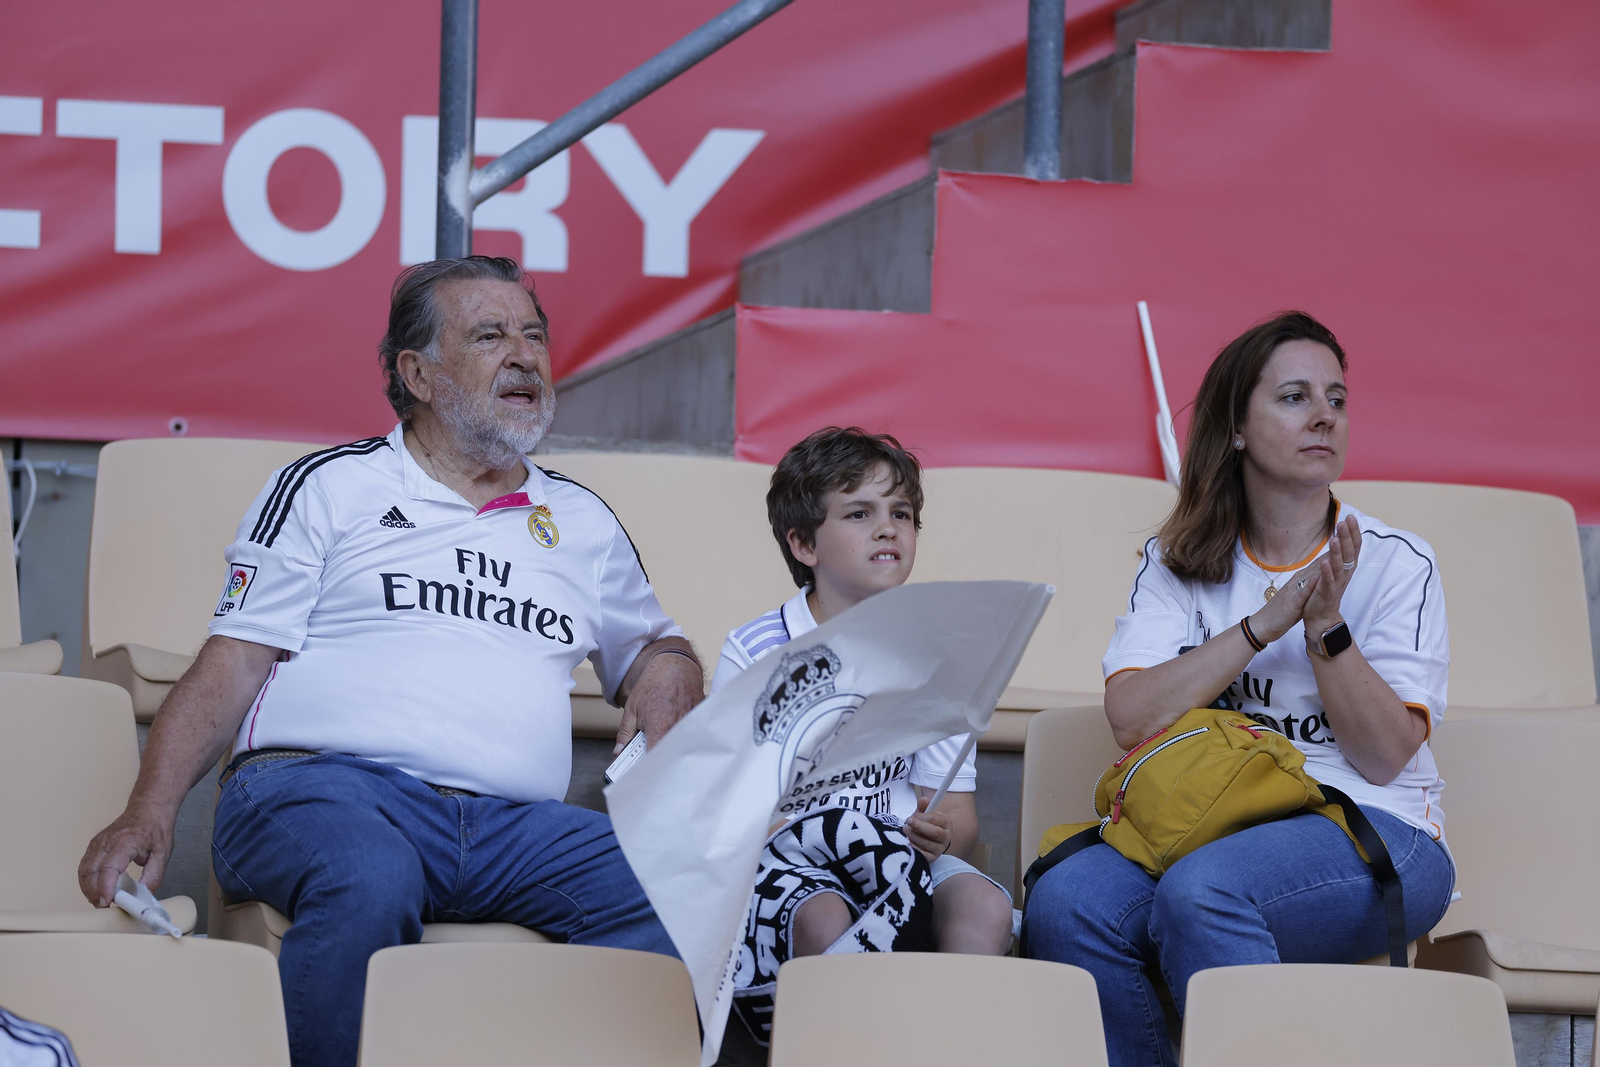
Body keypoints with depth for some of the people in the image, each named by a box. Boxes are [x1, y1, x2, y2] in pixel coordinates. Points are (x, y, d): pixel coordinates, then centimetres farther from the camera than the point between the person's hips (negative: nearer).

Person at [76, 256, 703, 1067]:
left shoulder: (583, 523, 27)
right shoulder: (329, 487, 15)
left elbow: (654, 646, 41)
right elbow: (231, 666, 8)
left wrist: (667, 670, 13)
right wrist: (150, 812, -9)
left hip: (515, 824, 4)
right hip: (323, 789, -4)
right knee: (369, 886, -41)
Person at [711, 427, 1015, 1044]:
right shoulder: (753, 654, 2)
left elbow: (962, 819, 6)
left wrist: (942, 834, -20)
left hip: (905, 855, 3)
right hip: (785, 858, -3)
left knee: (983, 906, -28)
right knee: (823, 922, -36)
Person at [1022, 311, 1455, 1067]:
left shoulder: (1397, 564, 5)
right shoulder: (1178, 564, 12)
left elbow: (1385, 756, -3)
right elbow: (1131, 718, -5)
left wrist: (1326, 627, -16)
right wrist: (1264, 624, -12)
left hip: (1371, 832, -3)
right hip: (1214, 826, 3)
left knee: (1200, 891, -35)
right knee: (1064, 903, -28)